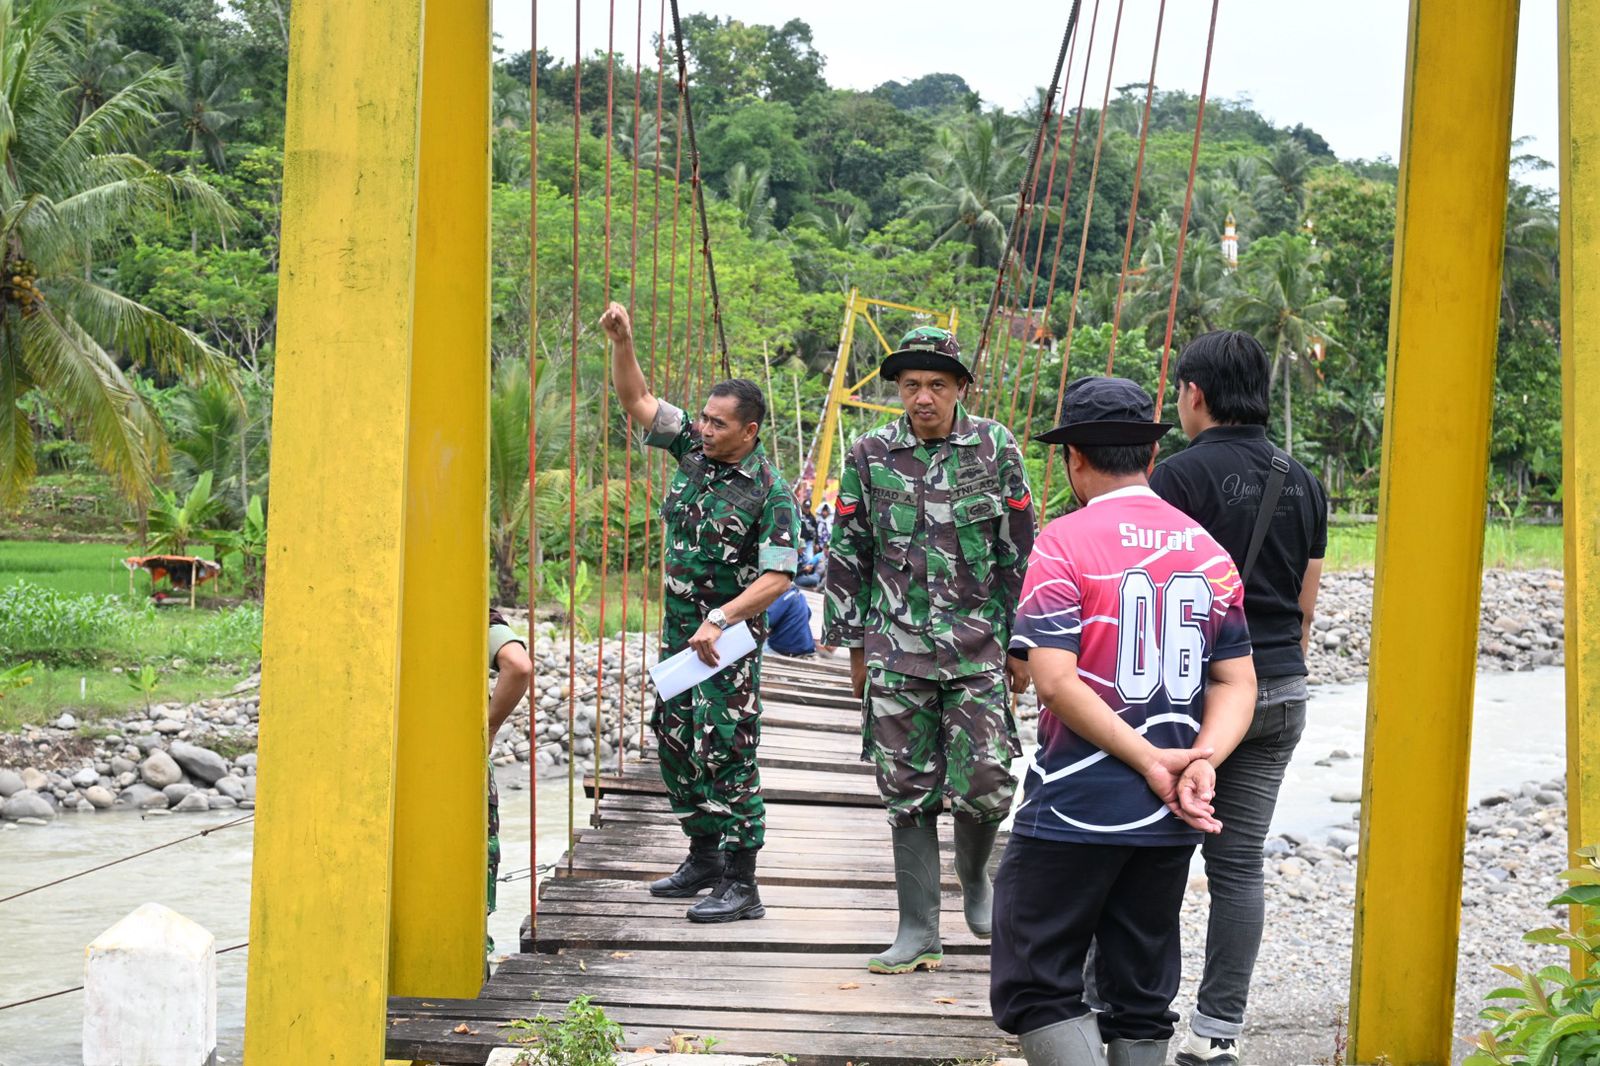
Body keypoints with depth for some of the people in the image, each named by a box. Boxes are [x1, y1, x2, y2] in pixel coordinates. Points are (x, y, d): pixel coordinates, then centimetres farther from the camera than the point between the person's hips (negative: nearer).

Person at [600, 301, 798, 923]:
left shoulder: (770, 492, -15)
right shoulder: (691, 447, 3)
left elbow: (777, 576, -18)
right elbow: (635, 399, 4)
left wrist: (721, 620, -26)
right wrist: (622, 341, -11)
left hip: (730, 638, -7)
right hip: (679, 630, 7)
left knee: (726, 753, -9)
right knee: (674, 740, 14)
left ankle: (741, 886, -5)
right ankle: (704, 857, 28)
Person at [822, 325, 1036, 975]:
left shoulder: (996, 449, 1)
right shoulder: (870, 456, 4)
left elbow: (1020, 554, 5)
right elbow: (847, 557, 10)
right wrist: (855, 648, 8)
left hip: (979, 647, -1)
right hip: (896, 648, 1)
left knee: (985, 787, -6)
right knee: (907, 793, 2)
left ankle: (974, 876, 26)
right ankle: (919, 932, 10)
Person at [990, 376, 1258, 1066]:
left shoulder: (1064, 542, -9)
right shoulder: (1209, 550, 8)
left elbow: (1055, 680, -18)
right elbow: (1237, 682, 5)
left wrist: (1151, 760, -15)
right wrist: (1200, 761, -9)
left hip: (1075, 806, -5)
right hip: (1169, 822, 6)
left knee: (1037, 989, 2)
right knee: (1142, 998, 14)